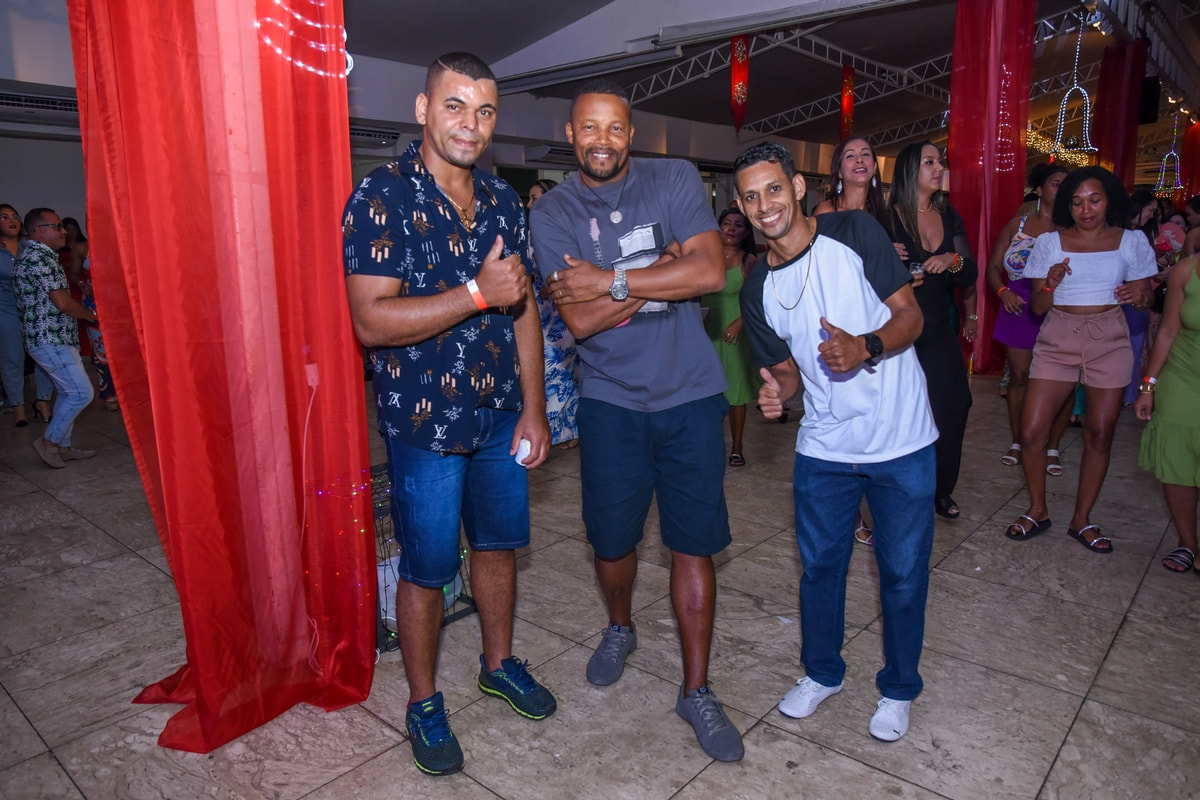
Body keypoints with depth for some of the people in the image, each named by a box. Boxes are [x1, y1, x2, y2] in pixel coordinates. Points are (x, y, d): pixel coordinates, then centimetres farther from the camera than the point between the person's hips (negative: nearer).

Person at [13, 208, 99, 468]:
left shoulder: (35, 255, 17)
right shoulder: (40, 258, -16)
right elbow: (63, 303, -20)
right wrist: (91, 315, -3)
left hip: (52, 338, 11)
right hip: (51, 340, -11)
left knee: (68, 393, 15)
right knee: (82, 393, -9)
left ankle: (62, 446, 21)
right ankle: (49, 441, 3)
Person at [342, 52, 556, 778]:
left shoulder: (504, 200, 6)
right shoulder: (383, 196, -12)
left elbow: (524, 309, 8)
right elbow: (372, 321, -21)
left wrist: (534, 408, 4)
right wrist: (478, 293, -25)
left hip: (500, 415, 5)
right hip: (424, 421, -5)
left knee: (499, 544, 18)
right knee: (426, 569, 8)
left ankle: (500, 662, 42)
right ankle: (424, 704, 30)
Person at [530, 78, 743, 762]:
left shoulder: (676, 180, -2)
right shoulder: (552, 214, -2)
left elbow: (711, 273, -16)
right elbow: (578, 320, -14)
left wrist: (613, 280, -18)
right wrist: (665, 270, -16)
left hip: (689, 394, 0)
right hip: (611, 399, 1)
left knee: (694, 544, 4)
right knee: (612, 537, 12)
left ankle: (697, 689, 22)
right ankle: (621, 628, 45)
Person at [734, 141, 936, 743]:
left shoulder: (855, 233, -10)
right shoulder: (757, 291, 0)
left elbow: (911, 314, -8)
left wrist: (865, 348, -27)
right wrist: (776, 389, -13)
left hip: (901, 443, -3)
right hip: (823, 449, 3)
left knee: (903, 572, 10)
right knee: (820, 565, 15)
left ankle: (898, 688, 34)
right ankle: (821, 672, 40)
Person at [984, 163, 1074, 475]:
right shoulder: (1017, 225, 6)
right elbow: (993, 266, 6)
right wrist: (1003, 292, -12)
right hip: (1019, 310, 1)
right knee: (1019, 377, 8)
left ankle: (1052, 448, 15)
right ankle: (1017, 442, 22)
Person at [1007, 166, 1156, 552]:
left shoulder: (1131, 242, 3)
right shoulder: (1049, 242, 2)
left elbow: (1145, 297, 8)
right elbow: (1038, 307, 1)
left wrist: (1140, 295, -15)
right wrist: (1051, 284, -19)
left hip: (1109, 341, 1)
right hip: (1058, 339, 0)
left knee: (1100, 434, 4)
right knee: (1031, 430, -8)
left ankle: (1082, 520, 19)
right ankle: (1037, 511, 13)